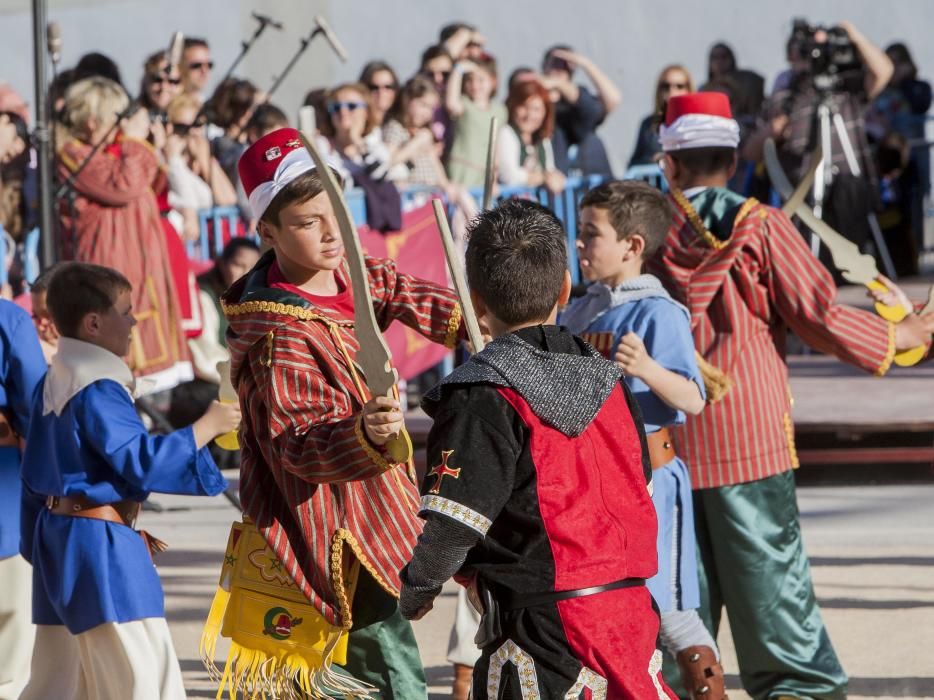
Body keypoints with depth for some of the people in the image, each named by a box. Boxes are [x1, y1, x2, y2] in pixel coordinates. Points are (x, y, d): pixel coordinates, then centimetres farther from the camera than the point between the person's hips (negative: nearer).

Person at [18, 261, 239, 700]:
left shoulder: (52, 384, 11)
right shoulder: (98, 391, -17)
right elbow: (141, 463, -22)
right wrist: (206, 427, -13)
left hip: (57, 535, 10)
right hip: (100, 545, -10)